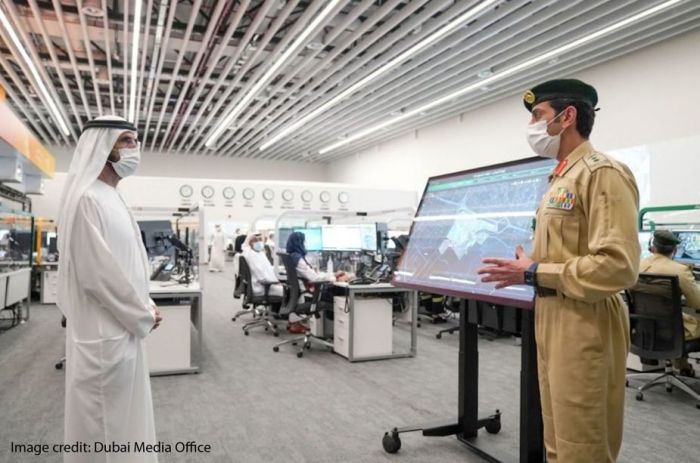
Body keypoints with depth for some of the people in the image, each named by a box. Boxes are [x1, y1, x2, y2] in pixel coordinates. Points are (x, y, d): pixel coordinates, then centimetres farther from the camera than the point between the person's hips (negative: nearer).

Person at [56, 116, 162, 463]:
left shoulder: (113, 199, 12)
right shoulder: (87, 199, -18)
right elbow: (97, 274, -23)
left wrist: (144, 307, 6)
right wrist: (145, 315, -13)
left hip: (124, 328, 9)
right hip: (104, 334, -9)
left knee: (123, 417, 21)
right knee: (106, 425, 5)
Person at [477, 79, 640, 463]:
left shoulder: (602, 173, -14)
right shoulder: (561, 178, 14)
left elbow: (617, 266, -23)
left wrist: (534, 273, -18)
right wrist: (526, 268, 9)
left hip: (584, 326, -9)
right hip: (552, 319, 9)